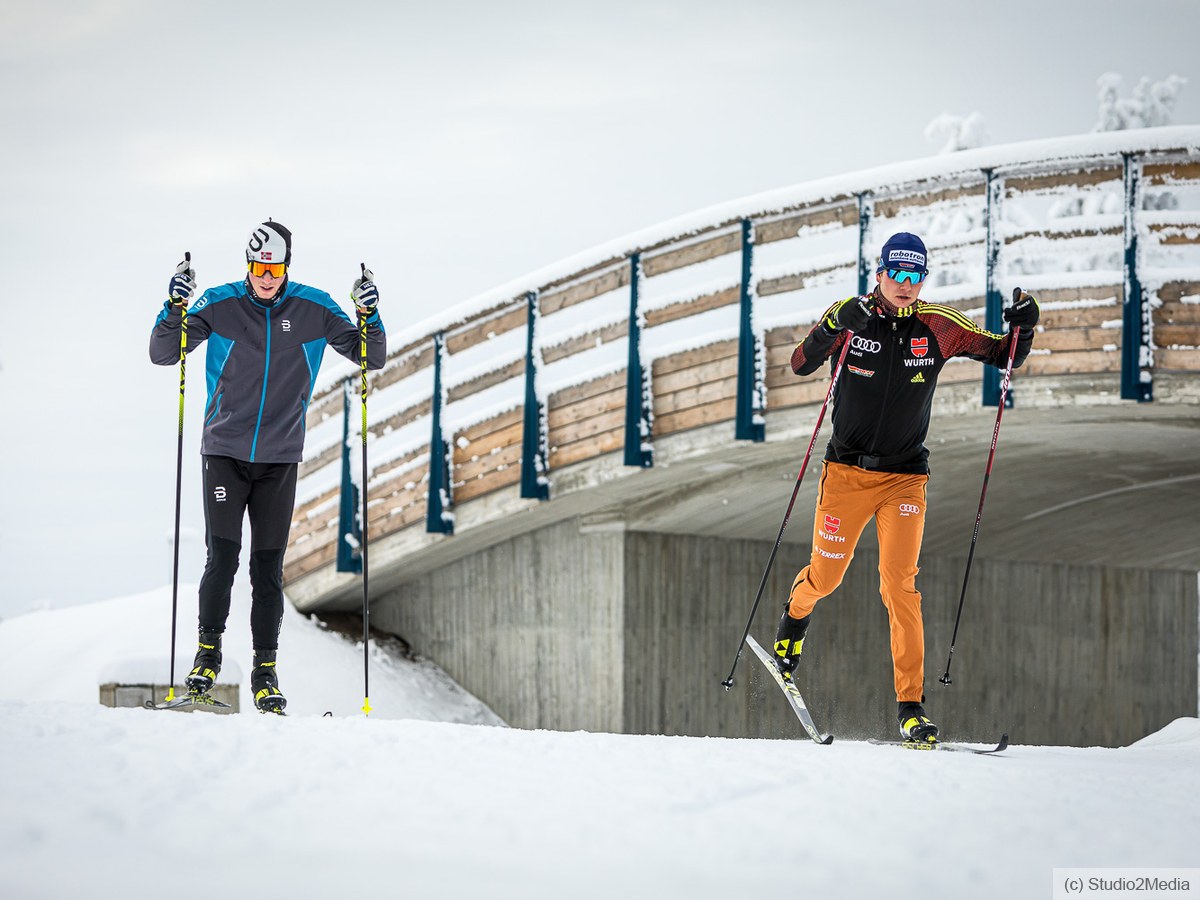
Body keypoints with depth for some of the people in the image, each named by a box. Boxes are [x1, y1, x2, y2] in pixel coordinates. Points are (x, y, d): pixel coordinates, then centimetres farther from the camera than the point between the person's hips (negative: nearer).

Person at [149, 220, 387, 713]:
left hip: (280, 459, 1)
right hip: (225, 451, -1)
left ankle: (265, 672, 8)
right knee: (222, 557, -9)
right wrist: (176, 308, -21)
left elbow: (371, 358, 4)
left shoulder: (313, 309, -1)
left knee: (268, 568, 1)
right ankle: (208, 652, 8)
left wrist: (369, 317, -15)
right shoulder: (220, 304, -4)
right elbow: (162, 354, -4)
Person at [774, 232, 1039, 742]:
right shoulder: (851, 317, -7)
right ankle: (796, 613, 47)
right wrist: (834, 328, -34)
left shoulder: (938, 328, -2)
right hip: (846, 471, 0)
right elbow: (800, 365, -17)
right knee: (826, 576, 9)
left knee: (900, 584, -12)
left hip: (905, 478, 0)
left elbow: (1005, 357, 6)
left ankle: (910, 705, -11)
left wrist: (1023, 328, -15)